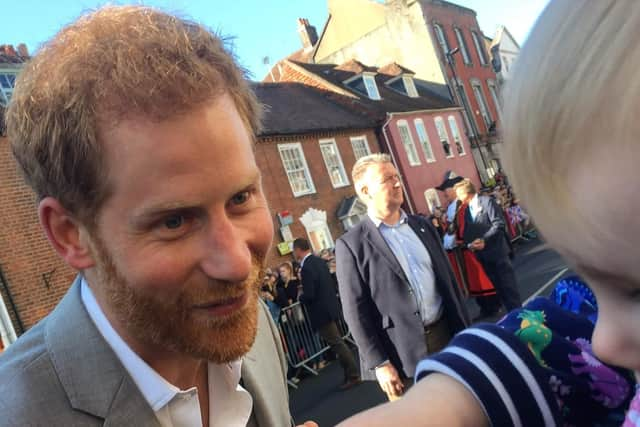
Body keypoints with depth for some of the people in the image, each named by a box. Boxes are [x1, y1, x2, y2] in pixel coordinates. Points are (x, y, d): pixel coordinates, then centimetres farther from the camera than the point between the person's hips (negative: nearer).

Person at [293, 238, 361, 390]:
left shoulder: (306, 268, -21)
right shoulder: (320, 261, 7)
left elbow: (309, 295, -24)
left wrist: (300, 296, -3)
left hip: (322, 311, -10)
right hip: (330, 307, 10)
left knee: (337, 344, -1)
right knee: (338, 343, 18)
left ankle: (353, 376, 6)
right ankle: (351, 374, 26)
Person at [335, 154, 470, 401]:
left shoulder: (422, 225, 9)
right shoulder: (351, 244, -9)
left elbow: (448, 279, 12)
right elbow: (355, 311, -11)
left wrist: (464, 331, 10)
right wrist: (379, 363, -13)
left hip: (447, 336, 5)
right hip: (401, 353, -5)